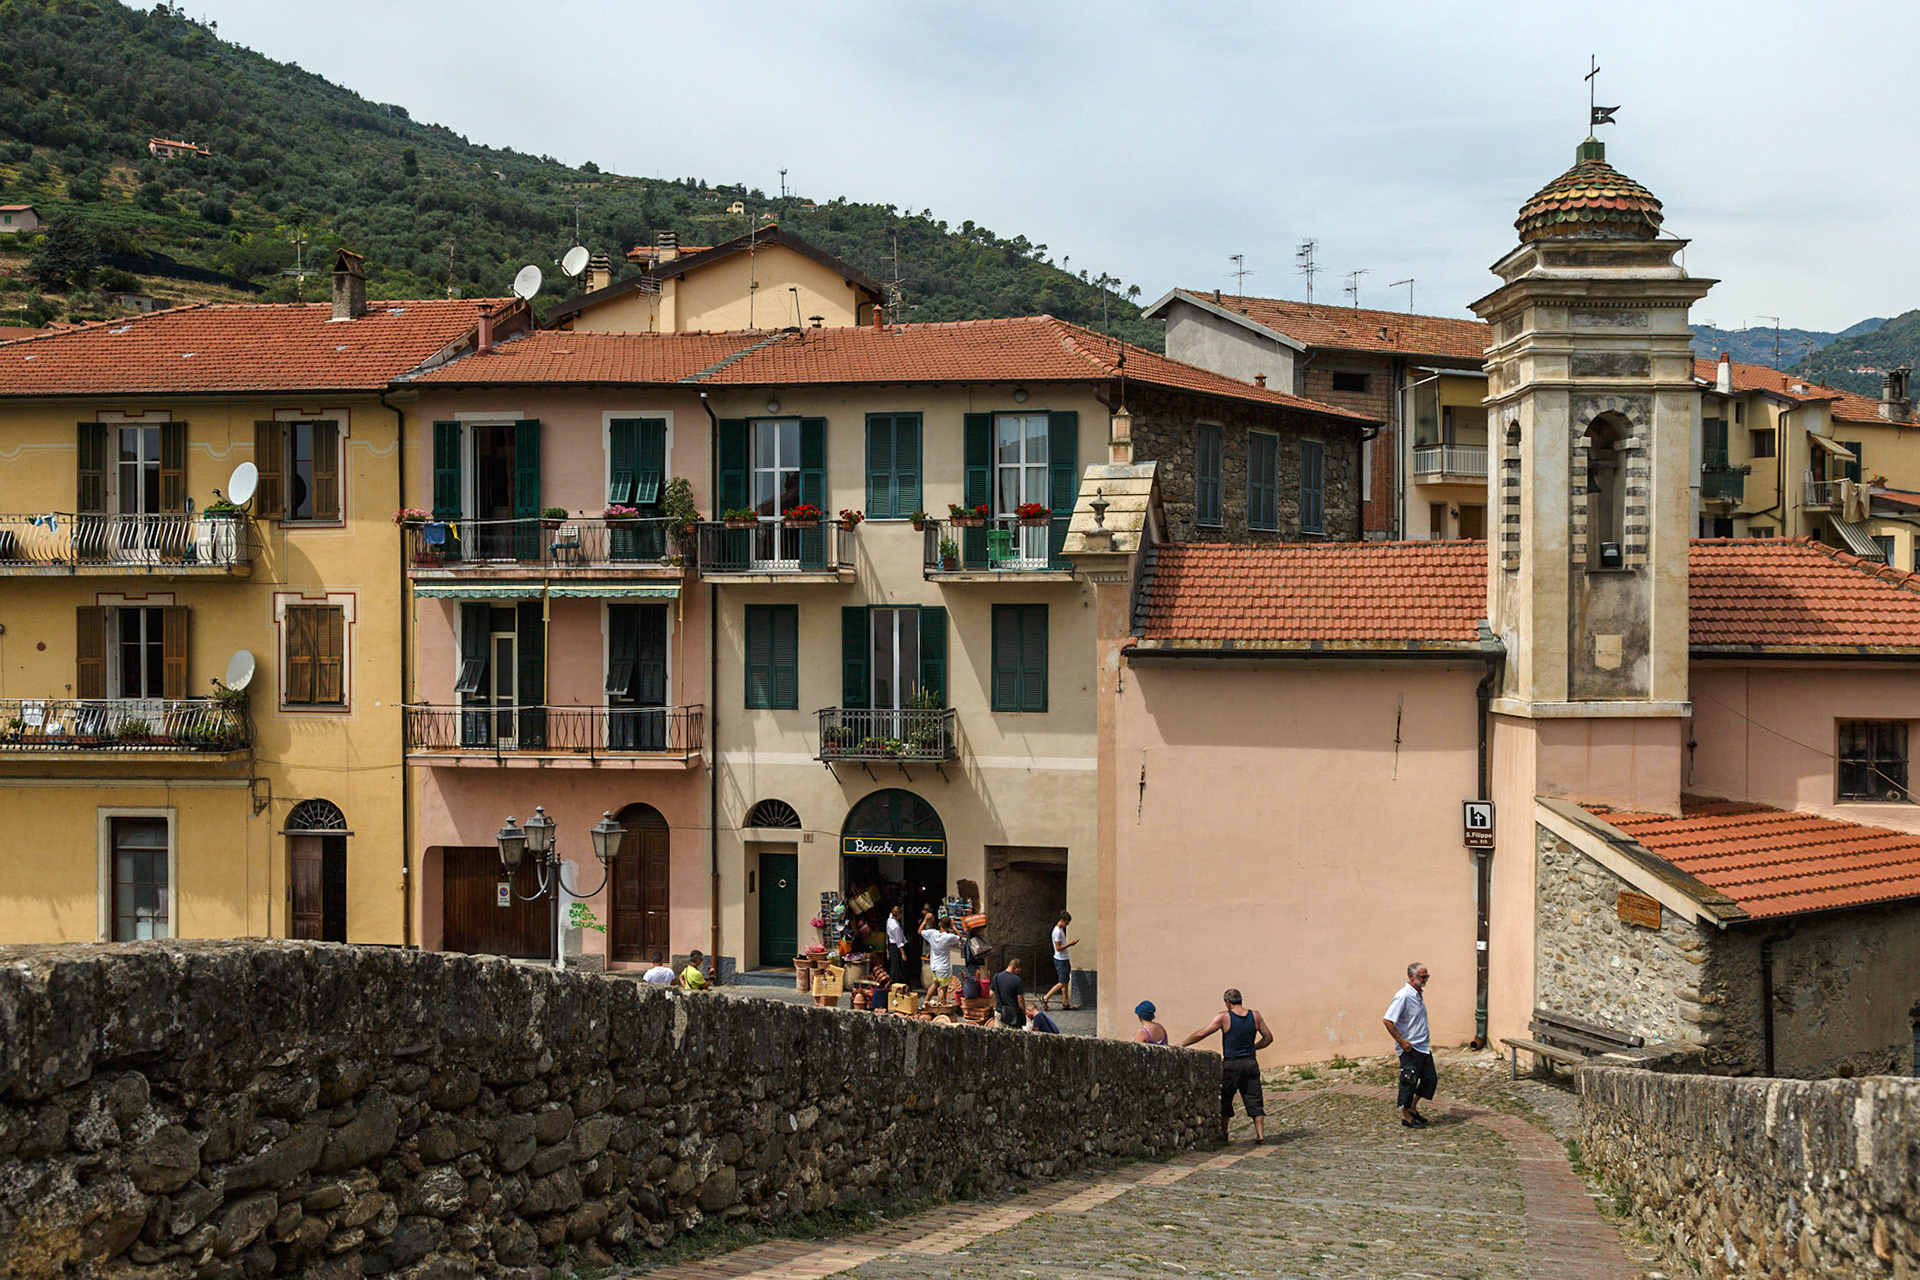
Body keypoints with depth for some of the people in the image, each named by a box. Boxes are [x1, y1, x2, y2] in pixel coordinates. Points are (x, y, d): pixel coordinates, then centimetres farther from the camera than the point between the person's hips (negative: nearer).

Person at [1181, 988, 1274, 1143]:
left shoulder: (1224, 1017, -9)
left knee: (1225, 1100, 13)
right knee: (1254, 1100, 6)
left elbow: (1201, 1034, -10)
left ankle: (1223, 1133, 20)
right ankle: (1260, 1135, -1)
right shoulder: (1255, 1015, 2)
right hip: (1250, 1063, 3)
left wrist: (1182, 1044, -2)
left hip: (1231, 1064, -3)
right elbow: (1268, 1038, 8)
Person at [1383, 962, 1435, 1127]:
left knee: (1430, 1079, 12)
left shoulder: (1420, 994, 10)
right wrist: (1401, 1041, -19)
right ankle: (1406, 1116, 13)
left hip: (1423, 1046, 9)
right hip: (1409, 1048, -9)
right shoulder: (1403, 996, -19)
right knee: (1409, 1082, 0)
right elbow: (1387, 1020, -22)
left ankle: (1413, 1108, 28)